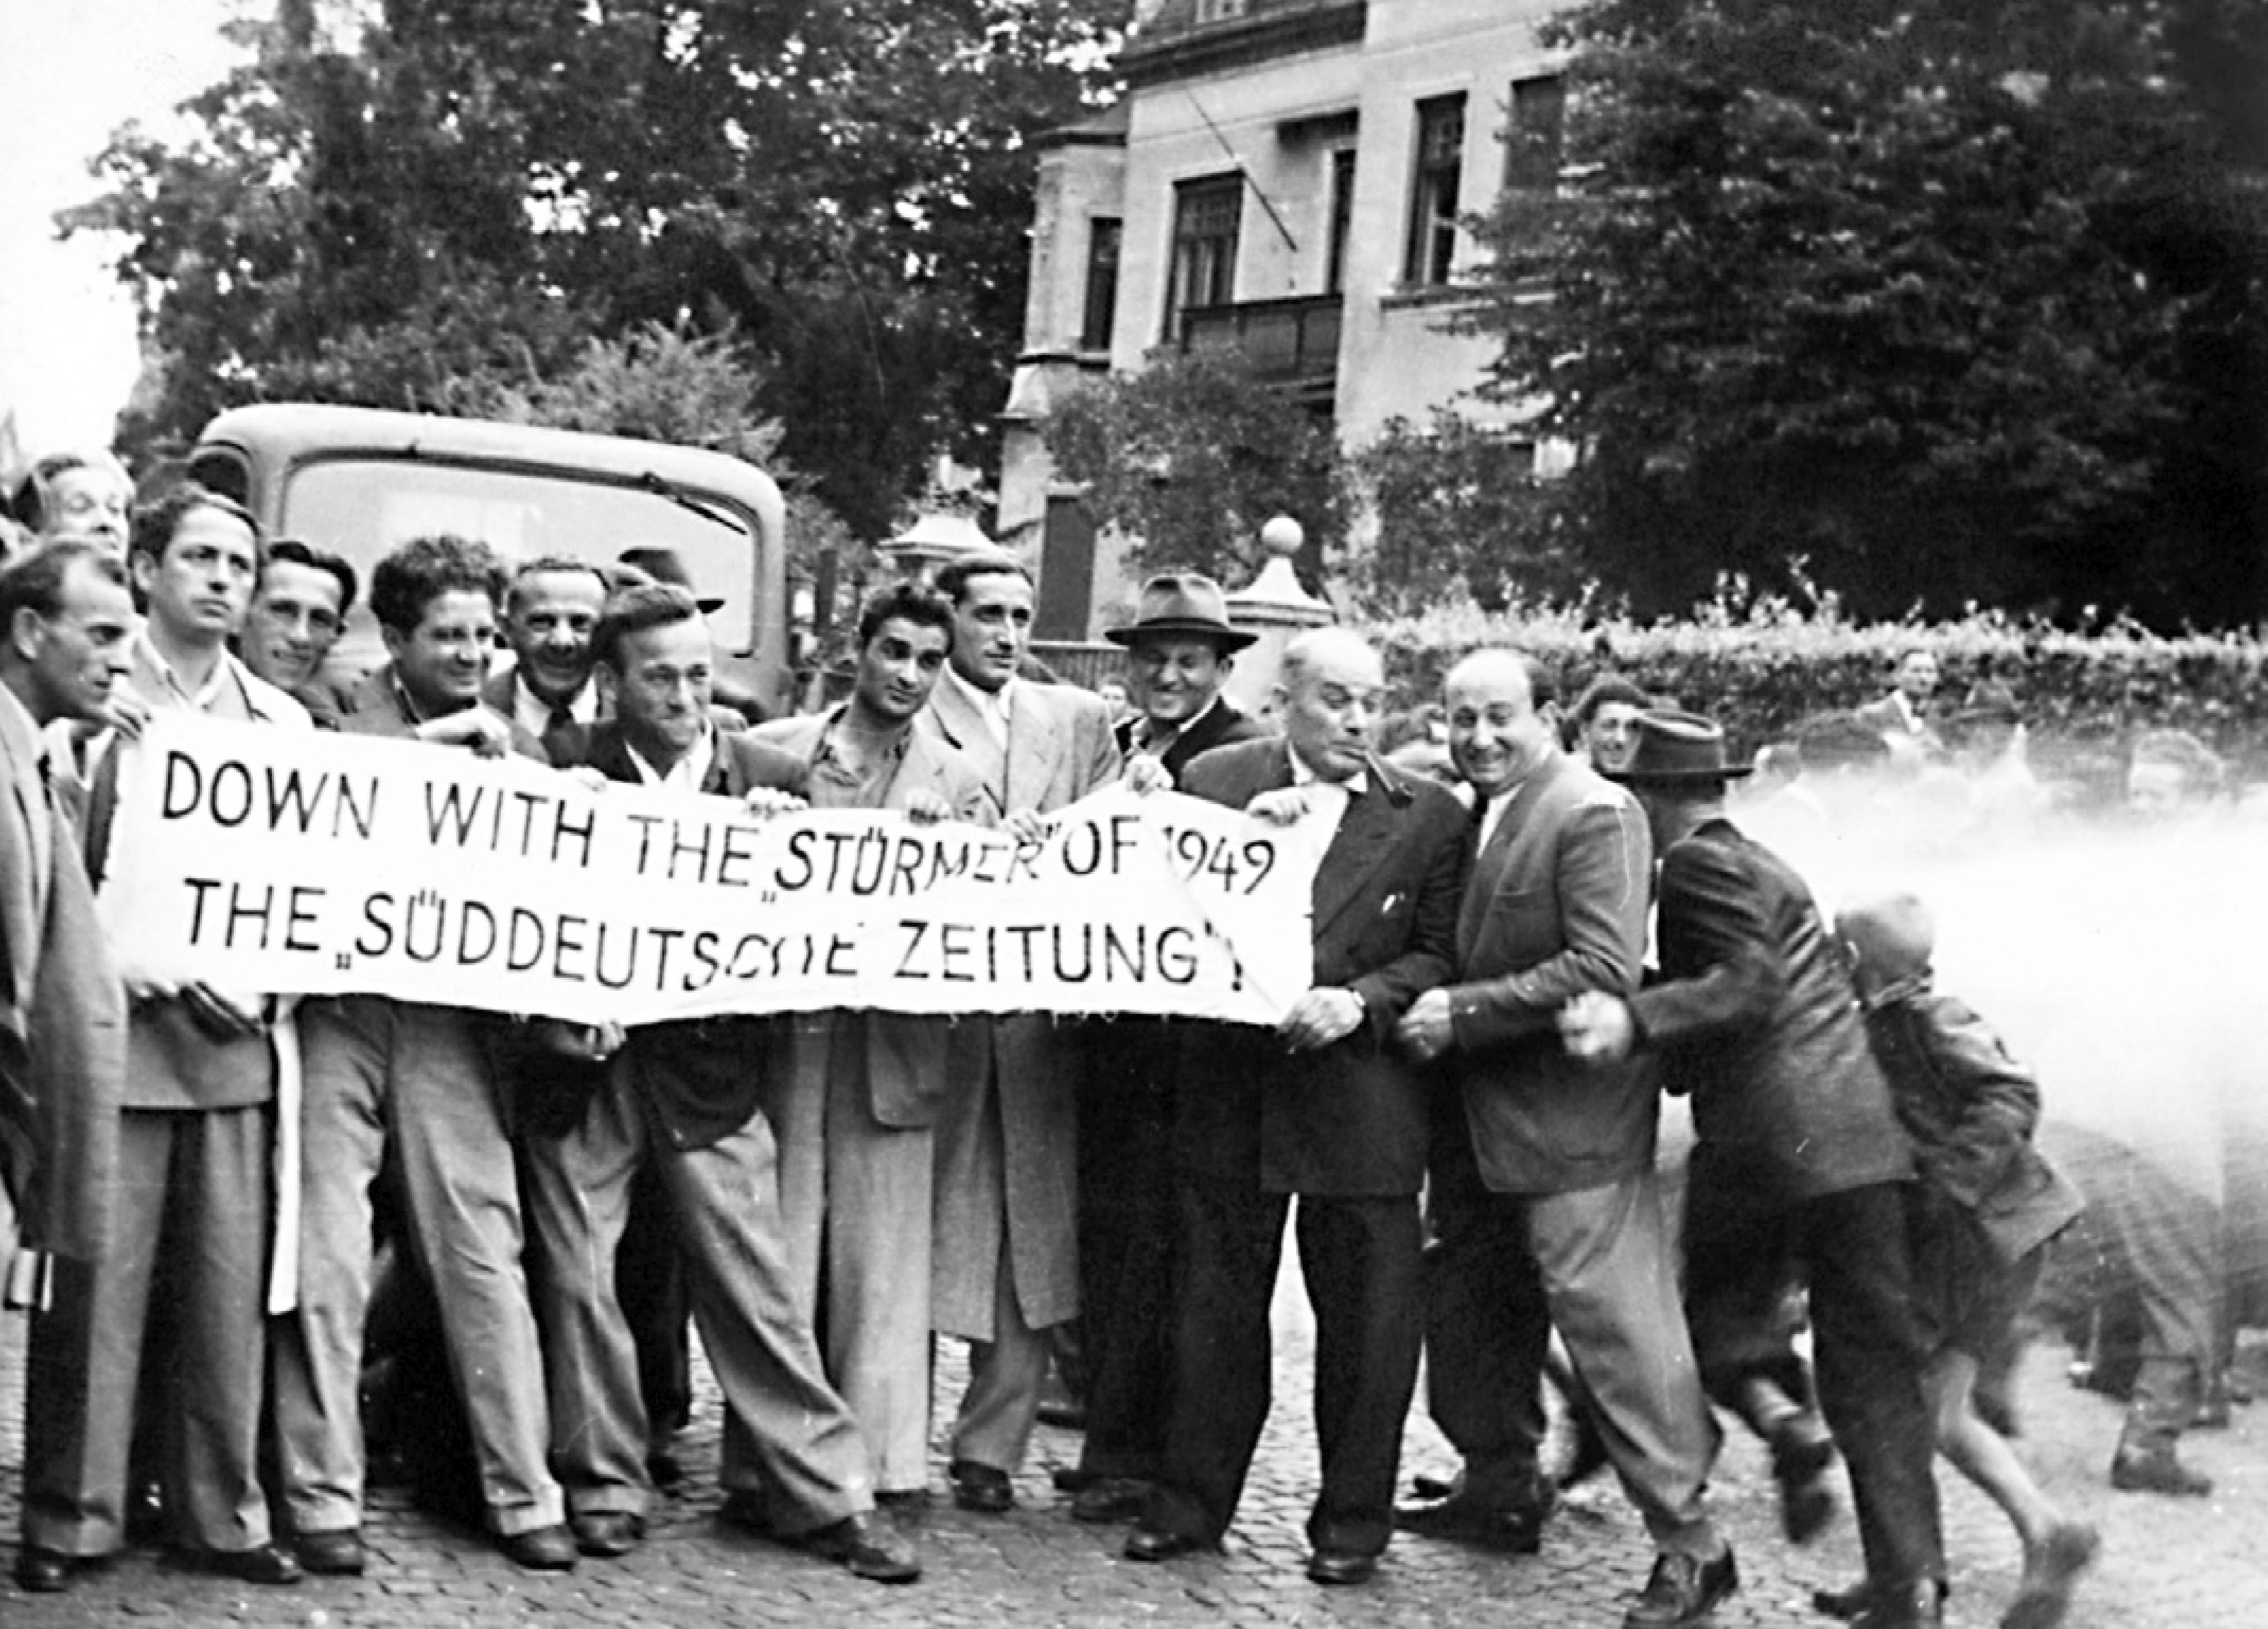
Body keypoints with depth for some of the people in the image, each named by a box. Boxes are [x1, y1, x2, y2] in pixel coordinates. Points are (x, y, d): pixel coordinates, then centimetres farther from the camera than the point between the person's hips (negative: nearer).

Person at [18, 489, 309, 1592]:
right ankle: (71, 1521, 8)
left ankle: (224, 1516, 13)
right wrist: (159, 974, -12)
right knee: (96, 1285, -2)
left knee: (230, 1291, 4)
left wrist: (266, 985, -2)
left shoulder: (283, 723, 15)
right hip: (114, 1032, -4)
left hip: (236, 1044, 4)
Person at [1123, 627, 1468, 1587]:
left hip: (1362, 1100, -1)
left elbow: (1442, 955, 2)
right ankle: (1193, 1499, 22)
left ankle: (1353, 1517, 17)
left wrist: (1360, 1001, -14)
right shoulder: (1217, 782, 5)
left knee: (1363, 1313, 4)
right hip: (1228, 1086, 1)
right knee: (1216, 1301, 10)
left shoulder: (1428, 816, 3)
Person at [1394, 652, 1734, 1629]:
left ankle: (1689, 1547, 2)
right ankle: (1502, 1485, 40)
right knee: (1484, 1306, 21)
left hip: (1569, 1126, -9)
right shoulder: (1466, 812, 9)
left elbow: (1605, 972, -23)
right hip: (1482, 1117, 9)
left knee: (1617, 1332, -6)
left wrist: (1461, 1012, -21)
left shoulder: (1593, 815, -16)